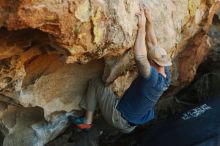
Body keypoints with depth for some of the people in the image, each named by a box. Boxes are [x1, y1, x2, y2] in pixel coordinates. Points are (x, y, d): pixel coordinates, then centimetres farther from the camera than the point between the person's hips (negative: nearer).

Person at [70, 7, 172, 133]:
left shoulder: (154, 78, -33)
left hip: (120, 118, -9)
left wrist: (141, 27, -40)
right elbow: (153, 45, -3)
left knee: (95, 83, 2)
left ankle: (87, 121, 10)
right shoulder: (166, 74, -8)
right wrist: (149, 21, -5)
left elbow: (139, 56, -48)